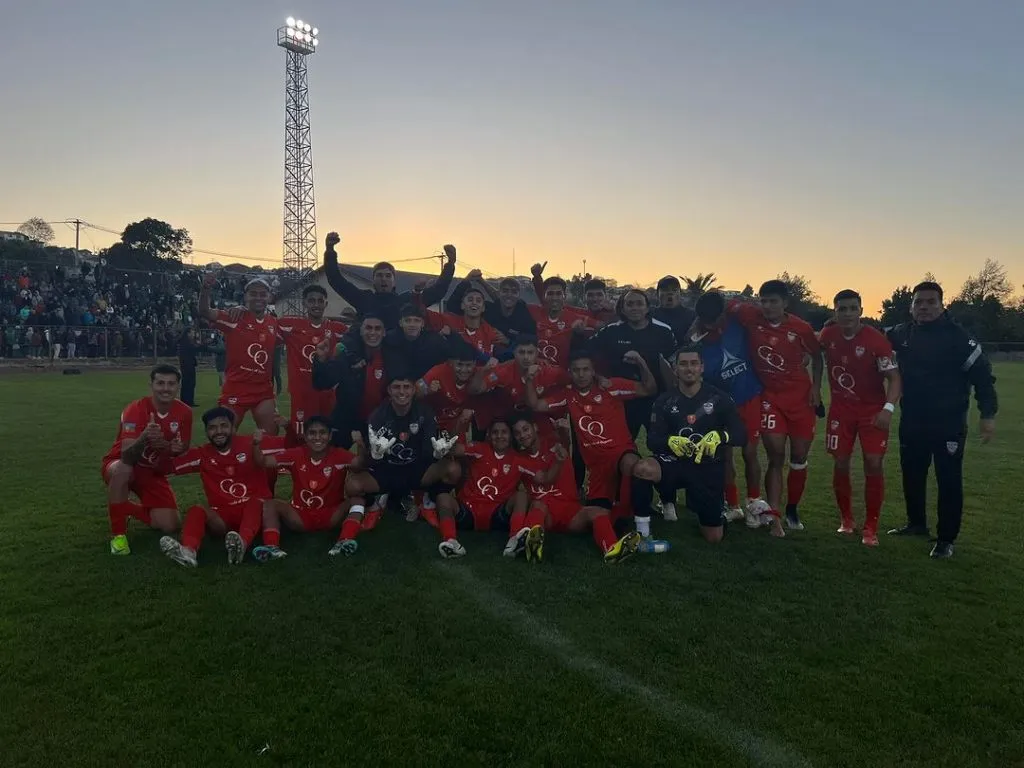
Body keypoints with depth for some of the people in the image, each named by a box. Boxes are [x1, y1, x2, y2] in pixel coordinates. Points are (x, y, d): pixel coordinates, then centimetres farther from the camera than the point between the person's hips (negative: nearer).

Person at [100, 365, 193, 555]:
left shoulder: (184, 412, -13)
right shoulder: (135, 410, -25)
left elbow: (182, 450, -4)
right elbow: (126, 456, -35)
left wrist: (166, 447, -28)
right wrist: (144, 437, -56)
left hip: (154, 473, 4)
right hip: (121, 465, -4)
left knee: (170, 526, -8)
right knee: (123, 469, -41)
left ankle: (128, 509, 22)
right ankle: (118, 534, -23)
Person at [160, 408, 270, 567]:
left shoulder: (249, 444, -3)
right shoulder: (202, 454, 6)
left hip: (254, 510, -2)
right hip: (222, 516, 3)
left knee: (256, 502, -33)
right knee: (196, 510, -23)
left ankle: (242, 543, -61)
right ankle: (188, 551, -51)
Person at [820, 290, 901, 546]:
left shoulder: (876, 340, -18)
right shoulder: (827, 336, -6)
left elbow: (893, 377, -18)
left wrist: (888, 408, -31)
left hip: (873, 410, -3)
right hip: (840, 408, 3)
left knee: (874, 464, -7)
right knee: (841, 463, 3)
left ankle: (871, 527, 5)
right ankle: (846, 519, 21)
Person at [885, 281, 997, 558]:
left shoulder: (957, 336, -12)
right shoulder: (901, 333, 2)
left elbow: (981, 374, -11)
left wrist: (988, 414, -13)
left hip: (949, 423, -5)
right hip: (911, 422, 5)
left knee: (949, 481, -1)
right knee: (912, 476, 17)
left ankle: (946, 539, 9)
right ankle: (916, 523, 35)